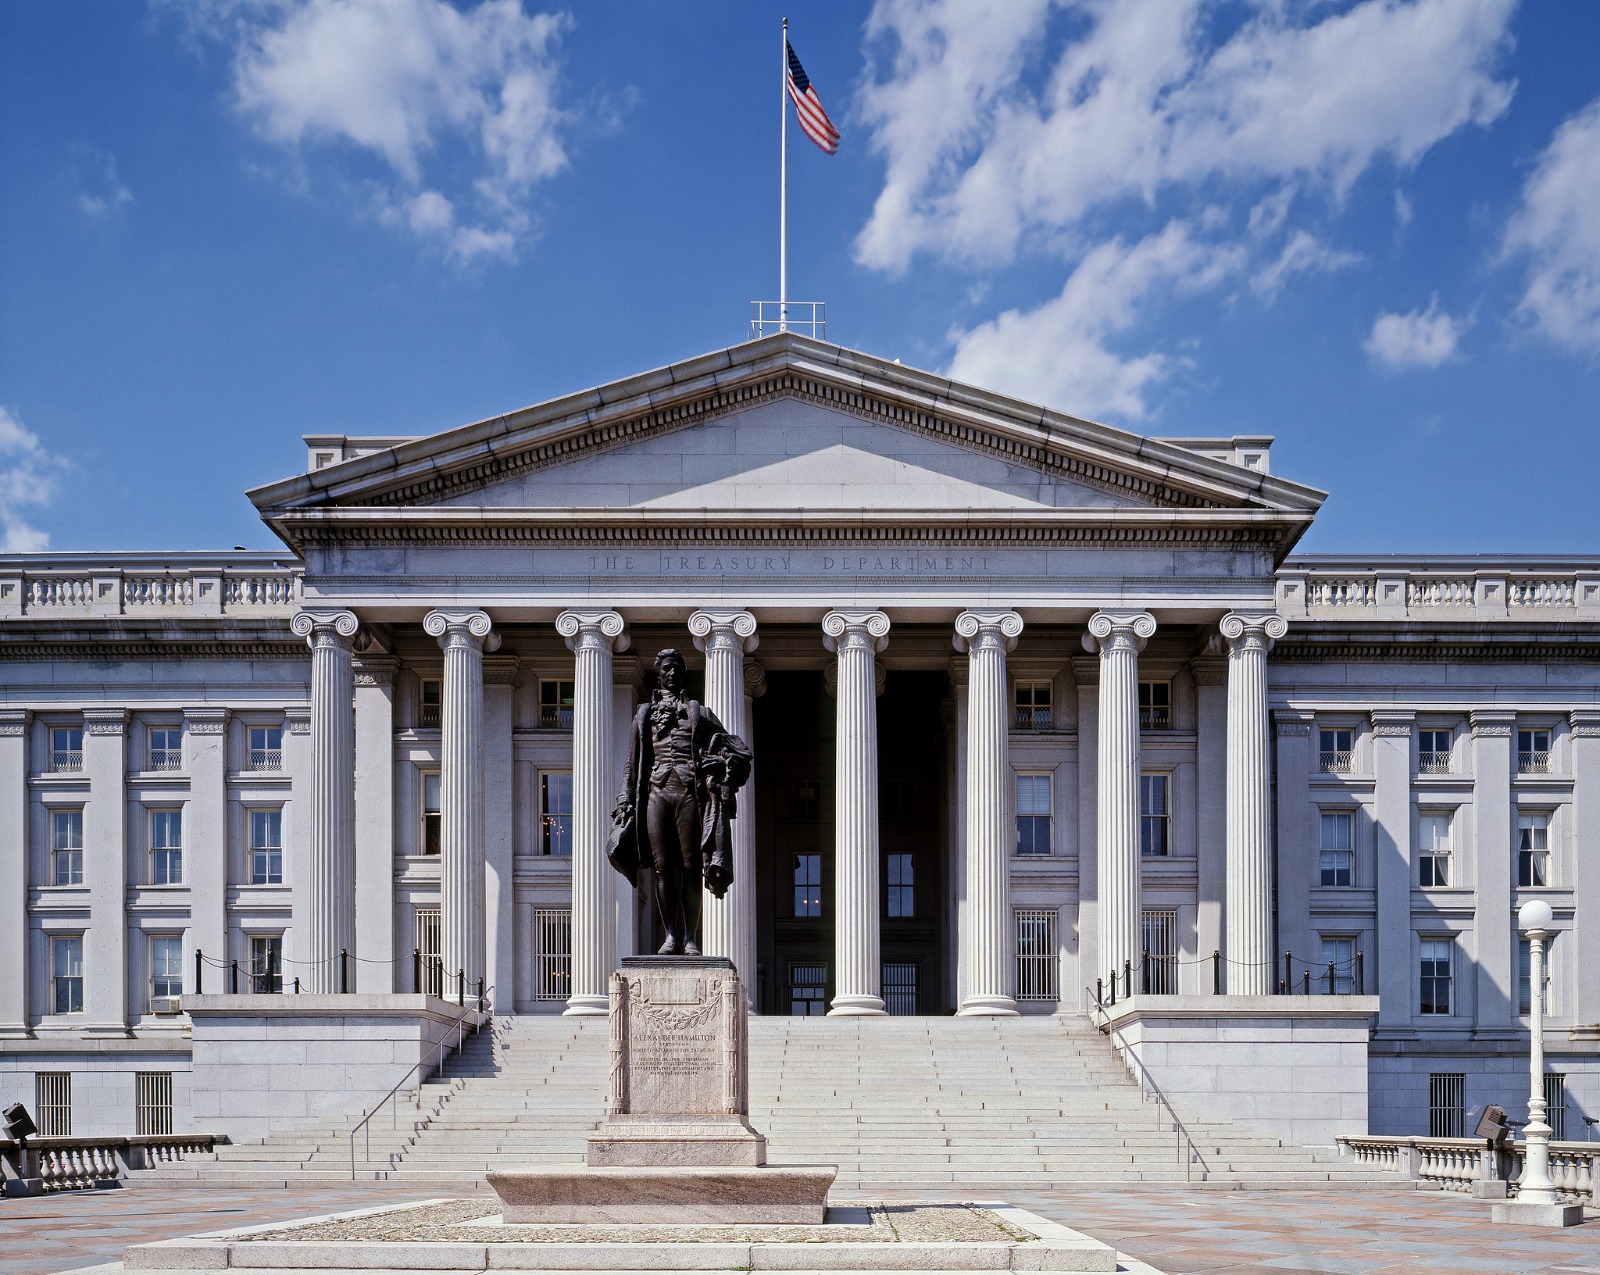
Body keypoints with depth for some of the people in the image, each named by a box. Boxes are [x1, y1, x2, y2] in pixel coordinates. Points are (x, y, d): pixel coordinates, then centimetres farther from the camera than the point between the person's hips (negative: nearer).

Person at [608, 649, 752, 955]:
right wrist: (626, 801, 9)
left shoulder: (699, 713, 16)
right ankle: (671, 936, -1)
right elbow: (633, 764, 17)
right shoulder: (645, 714, 20)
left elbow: (740, 749, 15)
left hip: (690, 793, -1)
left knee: (690, 867, -5)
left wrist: (723, 762, -4)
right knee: (663, 867, -5)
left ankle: (690, 939, -3)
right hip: (657, 792, 1)